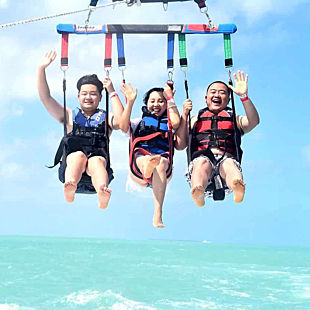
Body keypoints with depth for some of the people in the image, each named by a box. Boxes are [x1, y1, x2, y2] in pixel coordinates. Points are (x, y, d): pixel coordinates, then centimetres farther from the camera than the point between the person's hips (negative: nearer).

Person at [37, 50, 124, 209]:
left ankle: (103, 191, -68)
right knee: (79, 155, -35)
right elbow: (45, 97, 21)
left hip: (99, 157, -1)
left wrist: (112, 92, 7)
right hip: (72, 160, 1)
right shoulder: (70, 116, 30)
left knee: (96, 161, -36)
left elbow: (120, 121, 2)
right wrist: (41, 69, 11)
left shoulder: (106, 118, 26)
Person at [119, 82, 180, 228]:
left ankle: (158, 214, -55)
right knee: (143, 159, -37)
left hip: (163, 158, -1)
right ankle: (147, 168, -80)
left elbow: (176, 122, 3)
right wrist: (130, 102, 3)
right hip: (139, 161, 1)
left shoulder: (168, 123, 30)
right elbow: (123, 126, 8)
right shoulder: (139, 122, 32)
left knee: (161, 163, -39)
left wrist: (170, 99, 11)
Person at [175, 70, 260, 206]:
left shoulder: (235, 120, 33)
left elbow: (254, 121, 8)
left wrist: (244, 96, -4)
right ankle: (198, 192, -70)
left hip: (227, 157, 0)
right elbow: (179, 145, 19)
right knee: (202, 162, -38)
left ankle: (237, 187, -71)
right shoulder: (196, 120, 34)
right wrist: (184, 114, 12)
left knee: (229, 164, -38)